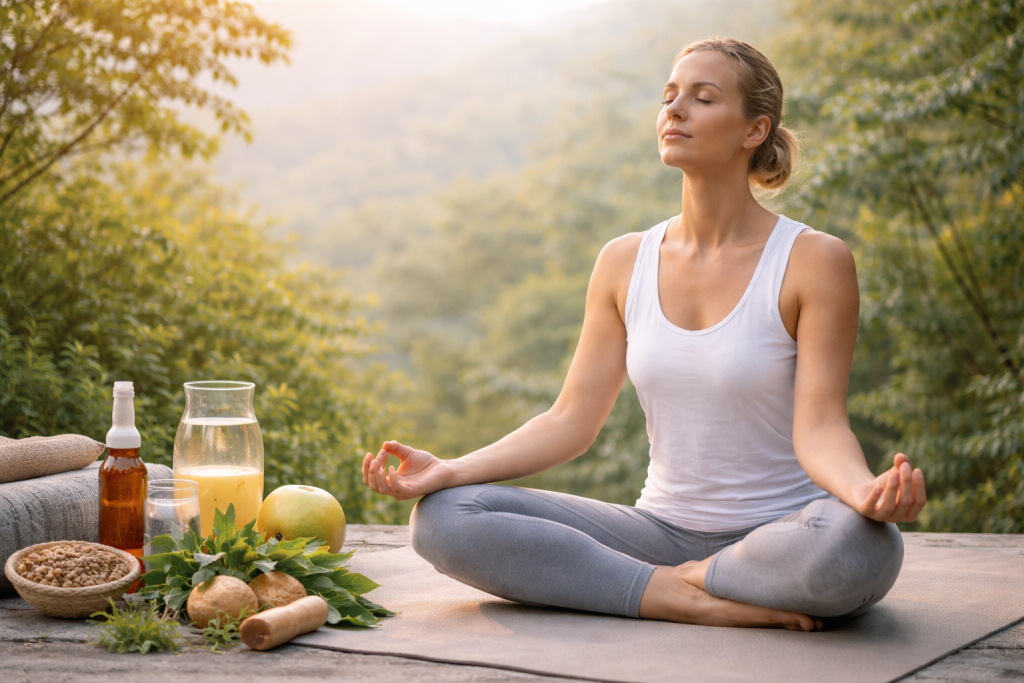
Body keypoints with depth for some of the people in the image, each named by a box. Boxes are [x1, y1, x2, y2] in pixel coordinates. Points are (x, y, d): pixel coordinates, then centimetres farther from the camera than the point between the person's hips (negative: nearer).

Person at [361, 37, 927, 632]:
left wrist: (866, 490, -37)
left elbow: (819, 427, -14)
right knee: (443, 518, -15)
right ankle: (694, 603, -19)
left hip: (780, 537, -4)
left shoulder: (814, 261, -7)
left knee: (860, 545, -41)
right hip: (664, 530, 4)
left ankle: (682, 581, -12)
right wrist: (449, 470, -9)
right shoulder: (625, 263, 5)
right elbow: (572, 420, 3)